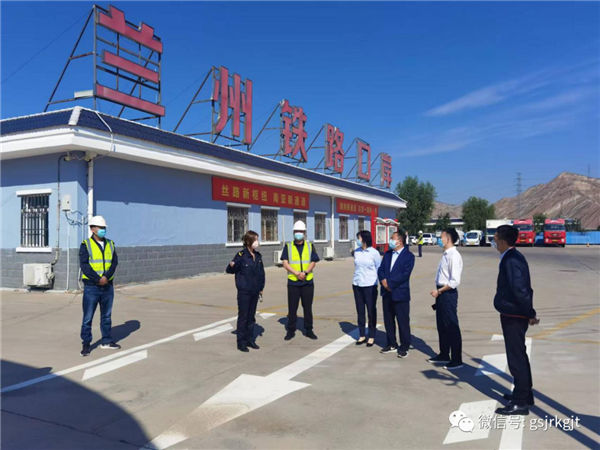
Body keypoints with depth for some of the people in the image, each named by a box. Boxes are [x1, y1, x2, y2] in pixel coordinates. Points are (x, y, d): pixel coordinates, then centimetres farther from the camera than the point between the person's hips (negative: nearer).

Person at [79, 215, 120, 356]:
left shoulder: (110, 244, 10)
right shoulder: (86, 245, -3)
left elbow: (114, 262, 1)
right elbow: (84, 265, -12)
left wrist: (106, 277, -15)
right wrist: (98, 279, -18)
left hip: (108, 286, 4)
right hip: (91, 287, -4)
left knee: (107, 316, 13)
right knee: (88, 317, 1)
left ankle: (106, 341, 25)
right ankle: (86, 344, 11)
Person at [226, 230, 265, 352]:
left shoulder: (258, 256, 5)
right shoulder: (241, 255, -12)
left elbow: (261, 272, 12)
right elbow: (229, 270, -9)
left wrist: (261, 288, 10)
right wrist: (231, 265, -31)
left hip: (255, 292, 6)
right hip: (244, 292, -6)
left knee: (251, 317, 14)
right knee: (243, 317, 2)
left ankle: (250, 340, 25)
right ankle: (241, 343, 12)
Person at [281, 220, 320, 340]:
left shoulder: (310, 246, 7)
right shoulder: (288, 246, 4)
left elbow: (313, 262, 1)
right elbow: (285, 264, -3)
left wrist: (305, 272, -17)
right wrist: (297, 273, -17)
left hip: (308, 282, 1)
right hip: (293, 281, -1)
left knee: (307, 307, 8)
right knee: (292, 308, 4)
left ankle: (308, 330, 19)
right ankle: (291, 330, 15)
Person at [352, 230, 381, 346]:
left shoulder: (374, 253, -8)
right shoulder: (356, 252, 4)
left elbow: (379, 269, 0)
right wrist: (357, 277, 12)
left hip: (370, 285, -4)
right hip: (357, 285, 4)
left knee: (371, 311, 5)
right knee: (360, 311, 11)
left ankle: (371, 337, 18)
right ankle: (362, 335, 23)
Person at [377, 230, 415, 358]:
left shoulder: (409, 256, -7)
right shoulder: (387, 254, 13)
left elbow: (405, 274, -16)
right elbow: (381, 269, 8)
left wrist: (390, 283, -18)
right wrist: (383, 280, -12)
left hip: (400, 293, -6)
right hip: (387, 293, 6)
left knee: (403, 321, 1)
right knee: (388, 320, 14)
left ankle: (404, 347, 13)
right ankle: (391, 344, 28)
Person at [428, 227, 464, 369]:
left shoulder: (454, 256, -18)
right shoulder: (445, 254, 10)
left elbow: (455, 281, -23)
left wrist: (439, 291, -17)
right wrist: (438, 291, 14)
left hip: (448, 294, -10)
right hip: (441, 293, 10)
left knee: (452, 327, 0)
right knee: (441, 325, 19)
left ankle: (456, 360, 12)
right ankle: (444, 355, 34)